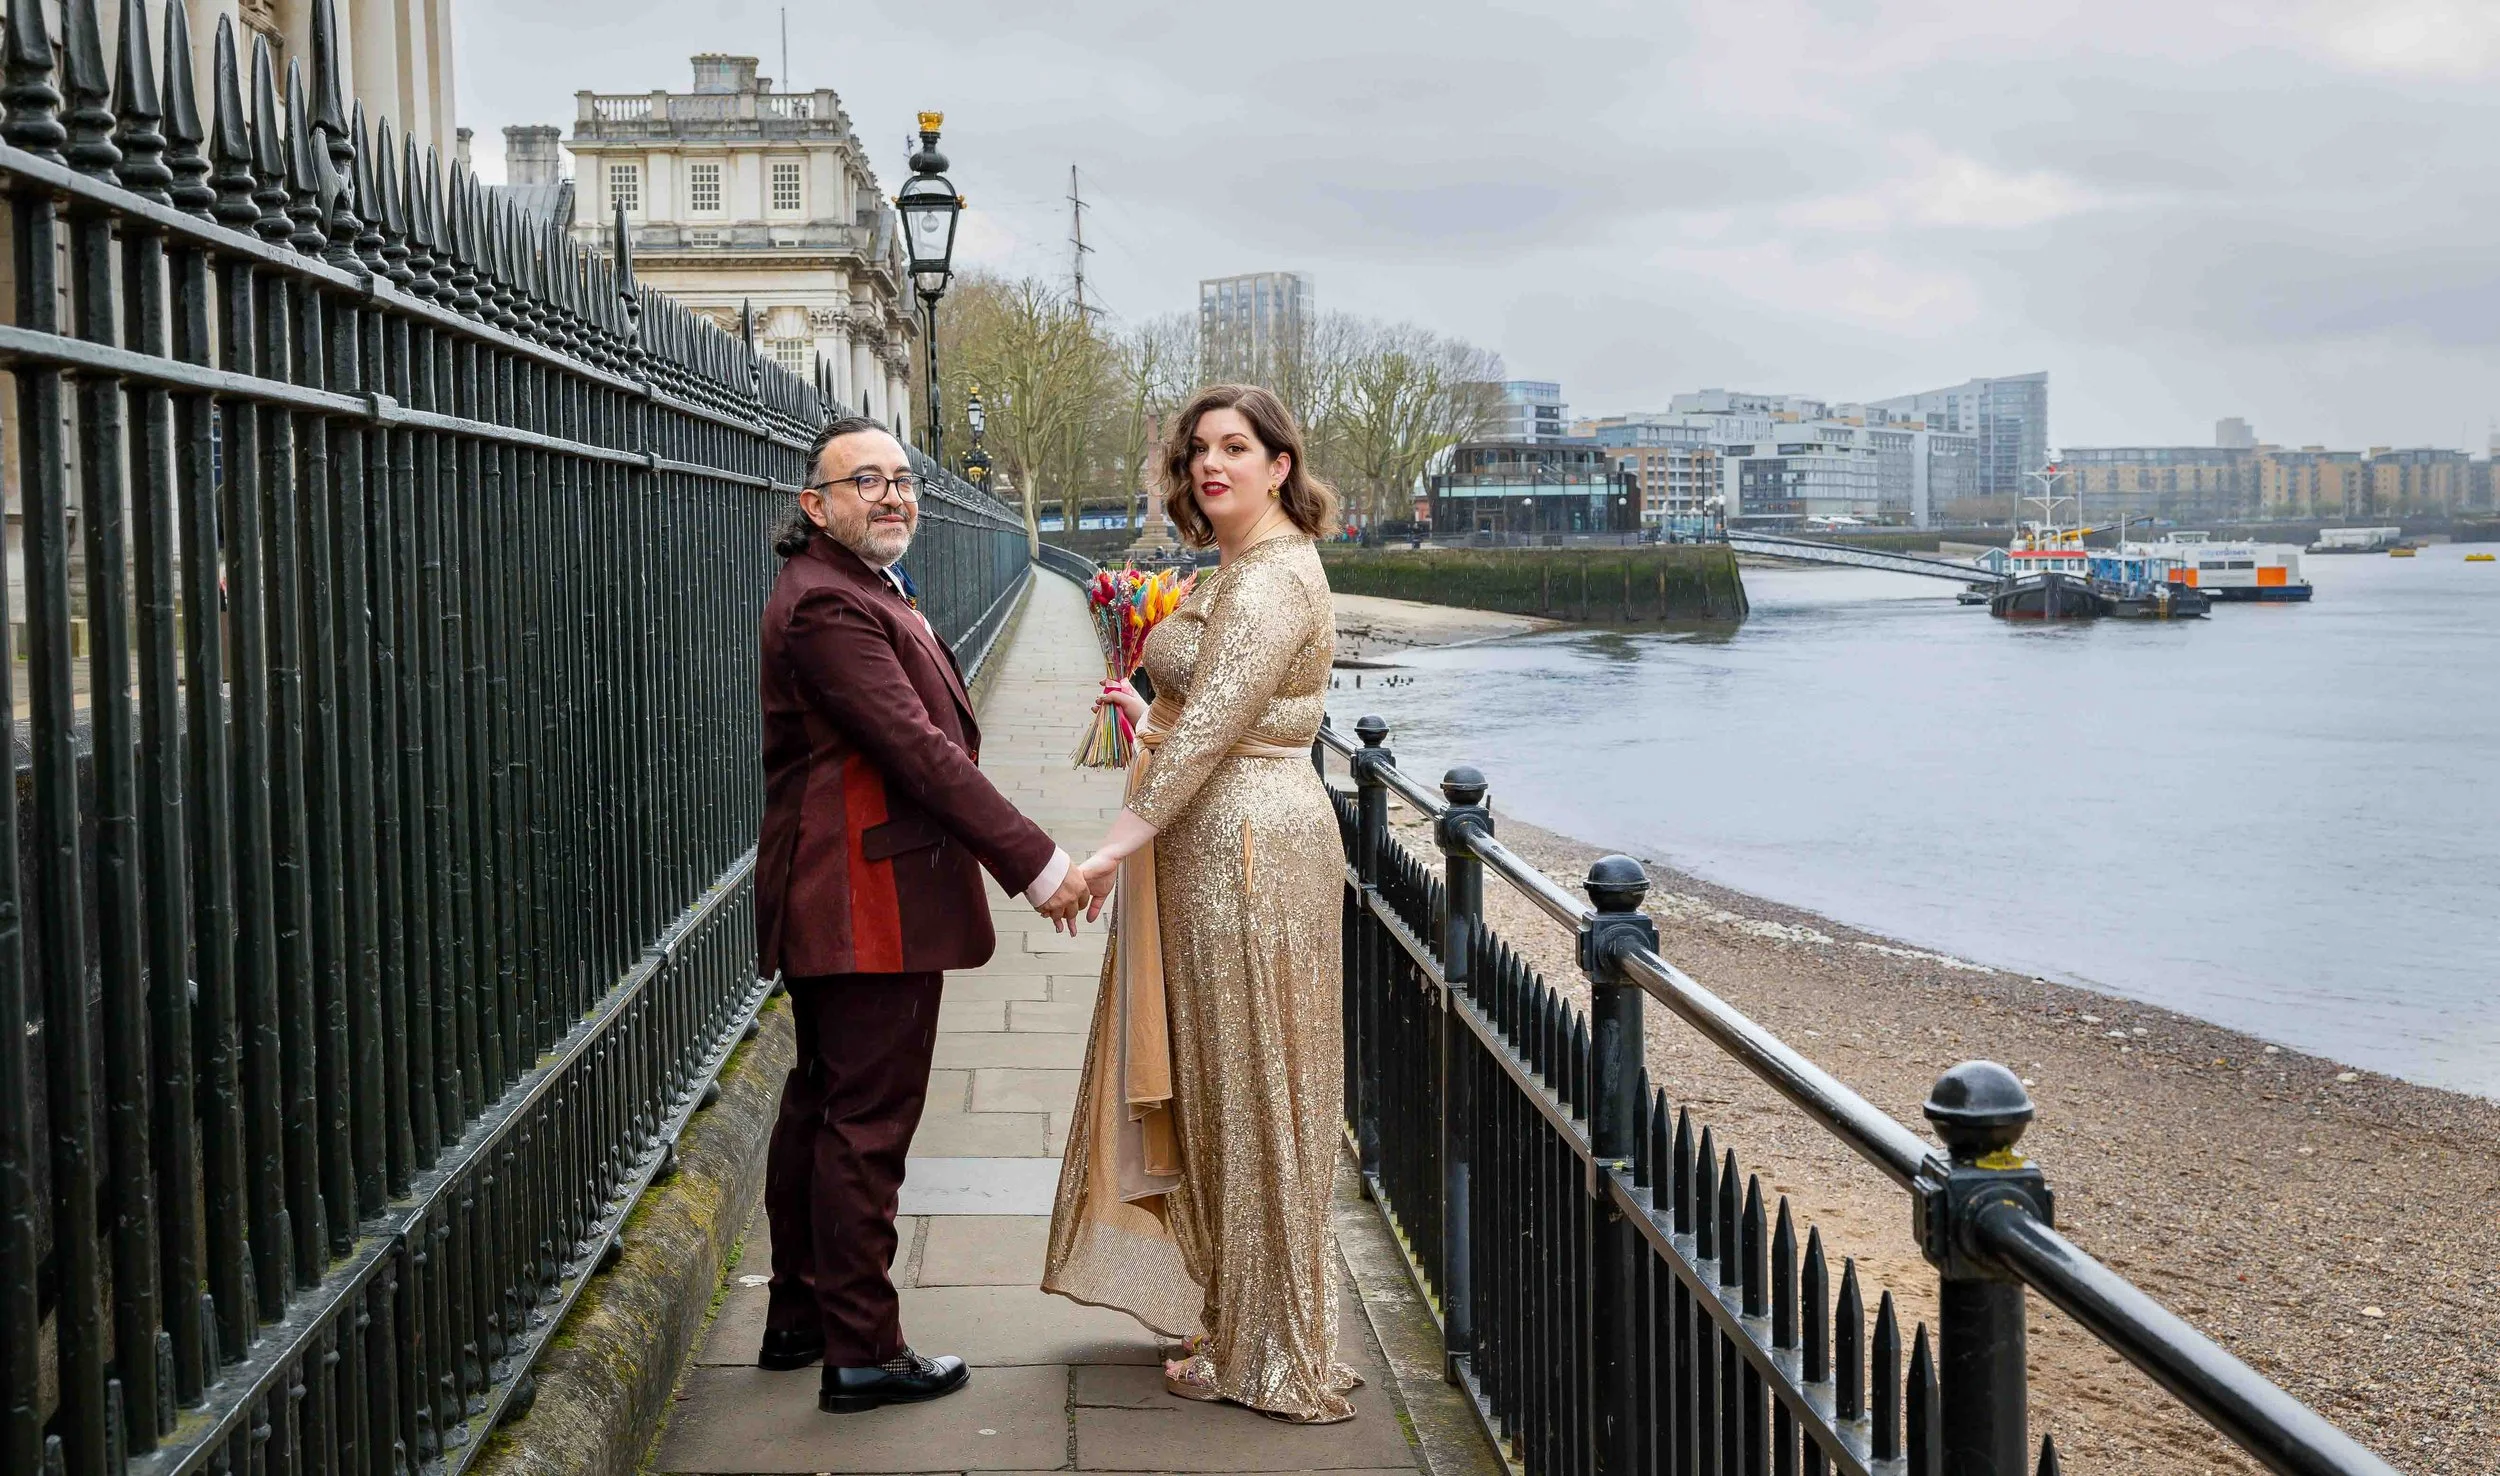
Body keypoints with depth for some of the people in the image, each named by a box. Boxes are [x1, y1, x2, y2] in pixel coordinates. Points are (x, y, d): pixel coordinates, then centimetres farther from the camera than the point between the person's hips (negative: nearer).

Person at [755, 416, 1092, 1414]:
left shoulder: (861, 591, 17)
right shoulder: (827, 604, -19)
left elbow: (922, 741, 19)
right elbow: (919, 750, -24)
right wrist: (1035, 863, -23)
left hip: (829, 905, 12)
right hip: (871, 907, -12)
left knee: (820, 1106, 18)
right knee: (867, 1124, -5)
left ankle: (798, 1318, 29)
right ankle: (862, 1355, 3)